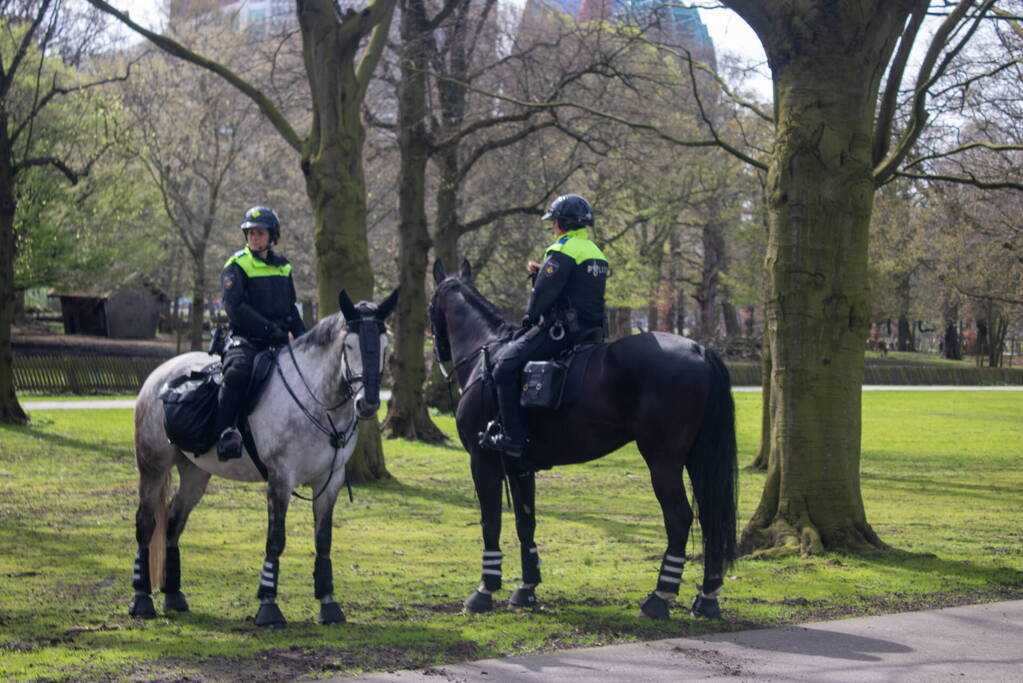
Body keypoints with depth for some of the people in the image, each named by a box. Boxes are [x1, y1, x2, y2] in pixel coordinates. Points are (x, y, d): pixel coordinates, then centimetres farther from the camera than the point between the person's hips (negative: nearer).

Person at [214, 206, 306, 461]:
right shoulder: (236, 267, 0)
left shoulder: (283, 268, 18)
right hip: (246, 340, -6)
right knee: (237, 373, -35)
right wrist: (275, 333, -18)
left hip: (280, 342, 6)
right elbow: (236, 309, -13)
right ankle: (225, 435, -33)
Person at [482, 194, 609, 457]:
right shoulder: (596, 253, 18)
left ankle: (513, 438, -19)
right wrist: (539, 273, 15)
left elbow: (544, 293, -17)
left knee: (505, 364, -12)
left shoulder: (563, 251, -13)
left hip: (562, 327, -11)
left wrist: (530, 317, -1)